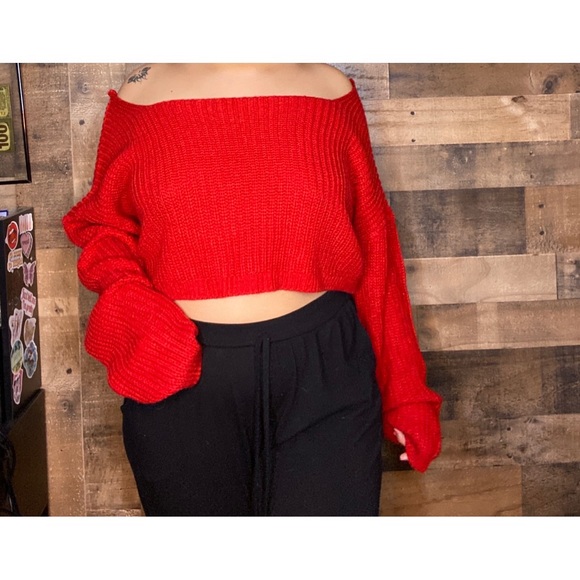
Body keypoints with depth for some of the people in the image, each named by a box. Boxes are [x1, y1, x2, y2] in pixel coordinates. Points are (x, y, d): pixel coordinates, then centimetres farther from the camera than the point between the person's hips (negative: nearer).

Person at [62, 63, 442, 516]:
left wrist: (405, 394, 6)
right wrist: (133, 308, -11)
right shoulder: (143, 92, 1)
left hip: (322, 369, 0)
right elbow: (102, 223, 10)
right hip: (183, 385, 0)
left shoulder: (331, 88, 2)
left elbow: (374, 248, 5)